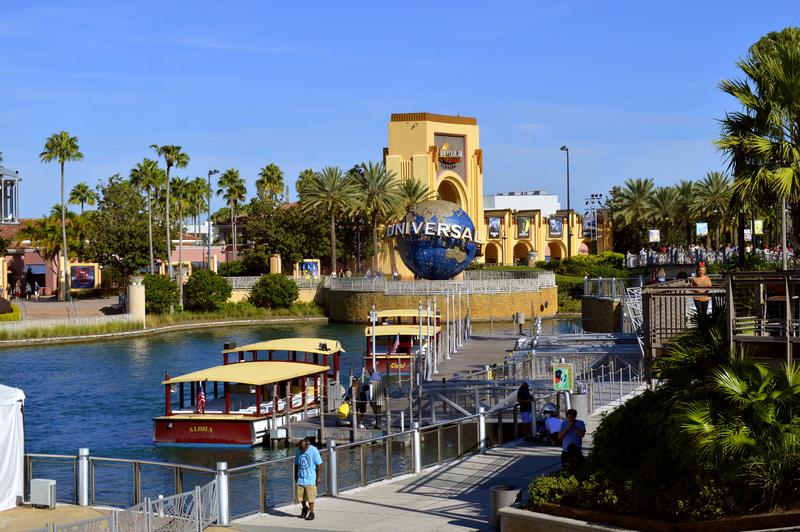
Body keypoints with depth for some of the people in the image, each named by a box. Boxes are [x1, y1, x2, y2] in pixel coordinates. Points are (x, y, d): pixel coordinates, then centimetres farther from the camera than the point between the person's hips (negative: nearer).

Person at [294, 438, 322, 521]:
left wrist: (319, 477, -10)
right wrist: (295, 475, 18)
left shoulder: (314, 450, -11)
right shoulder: (298, 450, 4)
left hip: (311, 479, -5)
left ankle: (311, 513, 8)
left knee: (310, 496, -4)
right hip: (301, 478, 5)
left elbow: (319, 464, -8)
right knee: (300, 496, 5)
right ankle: (305, 509, 29)